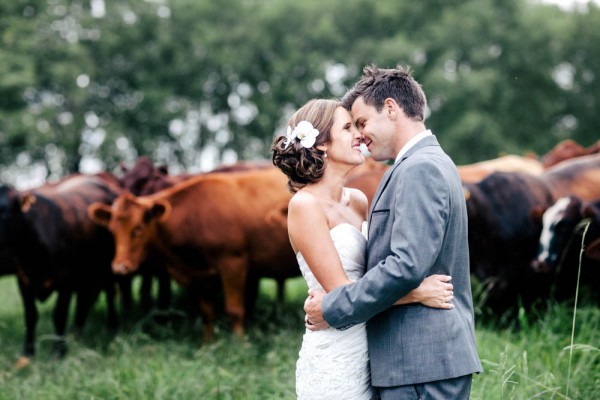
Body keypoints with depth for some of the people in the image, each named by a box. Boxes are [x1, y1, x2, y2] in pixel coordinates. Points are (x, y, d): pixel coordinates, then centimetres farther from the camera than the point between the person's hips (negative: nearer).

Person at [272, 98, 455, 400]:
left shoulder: (357, 200, 11)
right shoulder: (305, 205, -10)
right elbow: (340, 291, -15)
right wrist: (417, 294, -18)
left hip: (368, 353, 7)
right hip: (334, 360, -7)